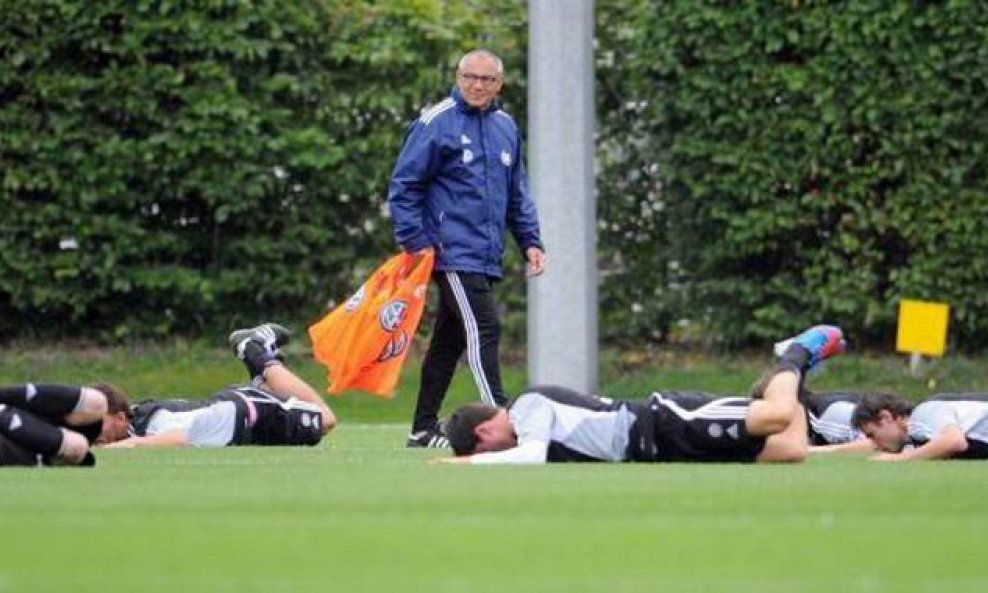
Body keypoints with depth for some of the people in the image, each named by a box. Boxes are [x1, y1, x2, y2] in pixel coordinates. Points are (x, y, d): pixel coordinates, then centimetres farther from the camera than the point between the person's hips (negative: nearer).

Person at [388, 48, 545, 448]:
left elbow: (517, 194, 23)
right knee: (482, 330, -15)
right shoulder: (436, 123, -6)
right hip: (453, 252, -7)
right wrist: (415, 242, -11)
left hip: (487, 257, 7)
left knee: (449, 340, 11)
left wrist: (530, 241, 14)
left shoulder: (506, 127, 14)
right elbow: (403, 186, -5)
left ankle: (424, 430, 17)